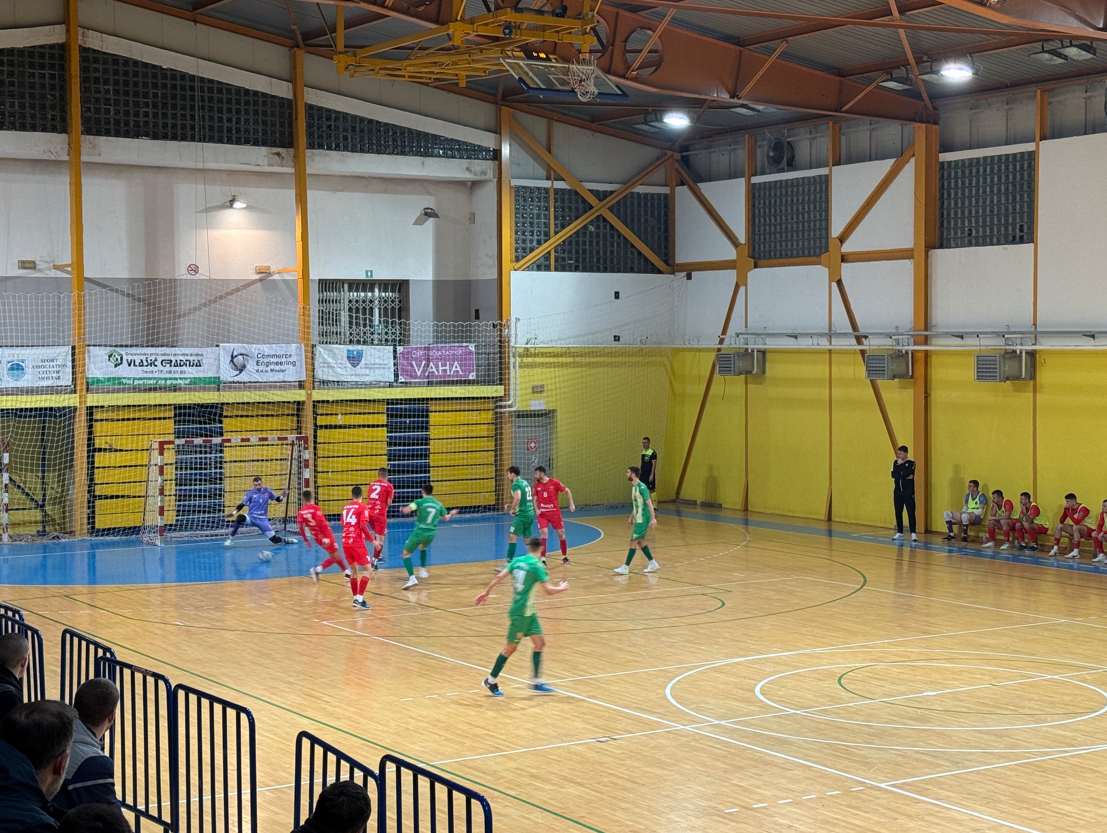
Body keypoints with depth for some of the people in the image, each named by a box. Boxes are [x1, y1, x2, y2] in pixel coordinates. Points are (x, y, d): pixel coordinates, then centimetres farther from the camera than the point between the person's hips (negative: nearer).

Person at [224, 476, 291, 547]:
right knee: (240, 518, -36)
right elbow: (242, 505, -3)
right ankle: (230, 538, -24)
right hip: (251, 517, -1)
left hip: (263, 519, 2)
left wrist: (283, 495, -10)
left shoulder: (267, 491, 3)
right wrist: (233, 513, -16)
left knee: (274, 539, -4)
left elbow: (277, 499, 12)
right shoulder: (250, 493, -4)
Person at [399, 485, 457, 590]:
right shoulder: (438, 504, 8)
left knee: (406, 553, 0)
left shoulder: (420, 502, -6)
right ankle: (422, 571, 37)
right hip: (431, 534, 5)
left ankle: (412, 578, -18)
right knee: (422, 548, 38)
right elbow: (446, 518, 21)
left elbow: (406, 510, -19)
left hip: (419, 532, -5)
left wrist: (402, 509, 5)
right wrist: (451, 514, 44)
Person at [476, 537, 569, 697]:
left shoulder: (517, 561, 5)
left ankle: (537, 683, 9)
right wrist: (562, 588, 2)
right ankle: (490, 681, 13)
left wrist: (486, 592, 9)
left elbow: (499, 577, 1)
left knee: (539, 642, 7)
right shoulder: (537, 565, -16)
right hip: (520, 613, -8)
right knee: (511, 647, 3)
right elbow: (548, 590, -17)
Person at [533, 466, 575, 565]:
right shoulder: (536, 485, 0)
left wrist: (571, 504, -5)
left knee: (561, 534, 7)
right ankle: (543, 558, -12)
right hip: (542, 514, 1)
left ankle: (565, 556, 27)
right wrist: (536, 509, -2)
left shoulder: (555, 483, -10)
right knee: (543, 534, -15)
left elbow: (567, 491, 2)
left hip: (554, 512, -1)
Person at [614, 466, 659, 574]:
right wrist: (631, 517, 22)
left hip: (642, 520, -9)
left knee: (633, 542, -6)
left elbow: (649, 503, -21)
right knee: (640, 542, 14)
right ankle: (653, 563, 24)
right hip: (638, 519, 9)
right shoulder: (634, 487, 10)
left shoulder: (641, 487, -19)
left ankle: (626, 567, -2)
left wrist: (653, 518, -24)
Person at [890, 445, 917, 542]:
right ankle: (900, 533, 14)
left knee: (911, 512, -8)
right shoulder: (896, 462, 8)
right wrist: (905, 476, -14)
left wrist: (900, 465, -10)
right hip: (897, 491, 5)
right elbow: (893, 475, -5)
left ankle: (913, 534, -10)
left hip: (908, 491, -5)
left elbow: (907, 474, -20)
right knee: (898, 513, 7)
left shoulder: (911, 463, -5)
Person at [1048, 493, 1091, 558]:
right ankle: (1055, 549, 2)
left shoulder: (1082, 508, -24)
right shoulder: (1069, 508, -1)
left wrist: (1068, 511, -32)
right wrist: (1065, 510, -15)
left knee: (1075, 527, -38)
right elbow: (1061, 522, -1)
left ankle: (1076, 553, -36)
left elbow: (1076, 523, -36)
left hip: (1089, 529, -8)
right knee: (1059, 526, -1)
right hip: (1077, 529, 8)